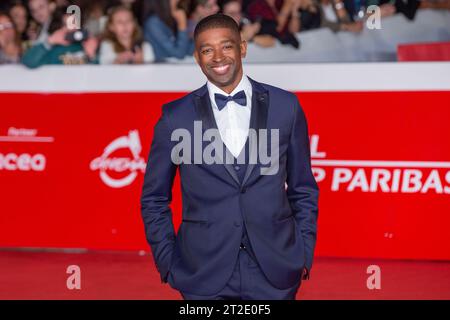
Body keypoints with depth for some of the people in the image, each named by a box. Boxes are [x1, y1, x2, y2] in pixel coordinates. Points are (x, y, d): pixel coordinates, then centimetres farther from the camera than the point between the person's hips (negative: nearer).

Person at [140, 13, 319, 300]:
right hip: (204, 276, -1)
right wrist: (167, 262, 1)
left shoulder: (285, 106, 3)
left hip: (275, 273, 1)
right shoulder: (176, 117, 0)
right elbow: (154, 198, 7)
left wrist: (304, 254, 4)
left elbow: (303, 189, 10)